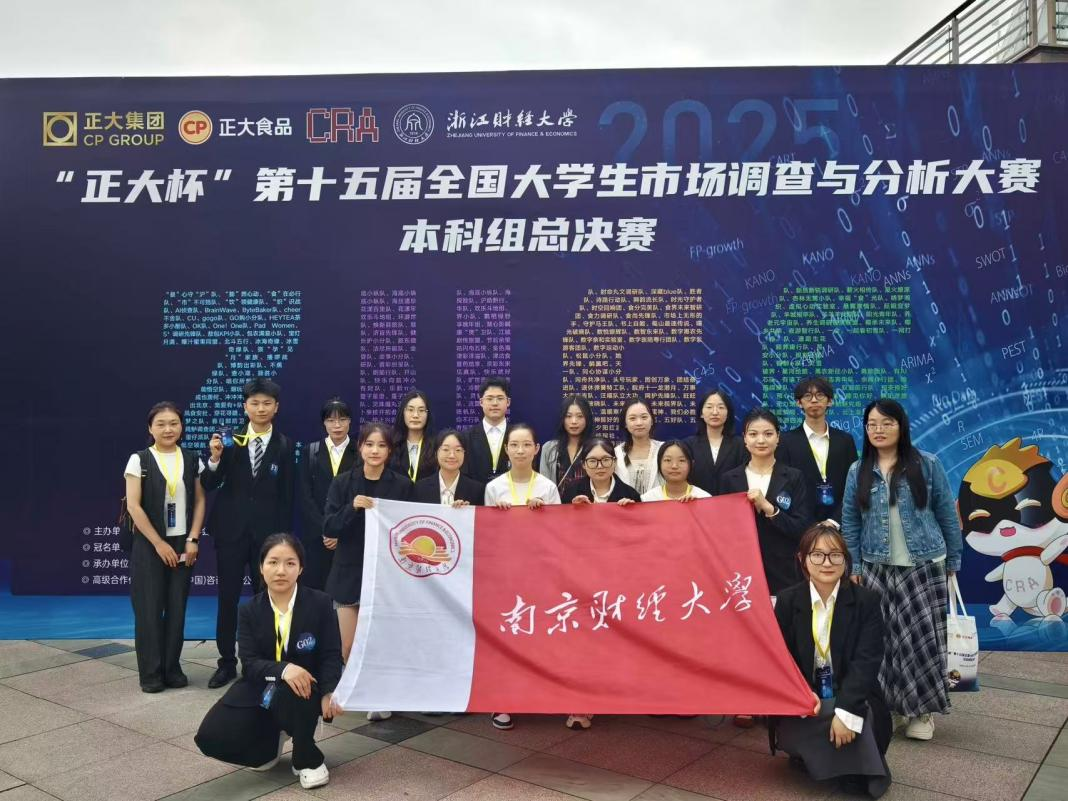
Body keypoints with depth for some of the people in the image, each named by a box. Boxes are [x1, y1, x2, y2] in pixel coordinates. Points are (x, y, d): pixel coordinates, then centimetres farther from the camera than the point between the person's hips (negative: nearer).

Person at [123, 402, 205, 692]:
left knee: (177, 608, 6)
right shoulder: (139, 460, -5)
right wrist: (159, 543, -11)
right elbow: (133, 506, -9)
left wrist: (192, 540, -4)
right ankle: (151, 672, 13)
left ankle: (172, 668, 18)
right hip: (149, 545, -2)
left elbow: (200, 502, 6)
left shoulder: (192, 460, 4)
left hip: (183, 544, 3)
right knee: (149, 609, 1)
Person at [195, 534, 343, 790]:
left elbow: (332, 656, -10)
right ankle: (269, 741, 15)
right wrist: (283, 670, -35)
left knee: (287, 694, -38)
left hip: (304, 688, -3)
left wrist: (328, 693, -31)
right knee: (211, 736, -17)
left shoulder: (320, 603, -10)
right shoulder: (250, 610, -3)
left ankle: (308, 759, -8)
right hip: (260, 690, 3)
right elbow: (250, 663, -13)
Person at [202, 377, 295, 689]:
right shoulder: (230, 440, -1)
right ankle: (227, 663, 20)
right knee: (227, 598, 7)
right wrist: (215, 458, -23)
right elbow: (209, 485, -5)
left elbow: (287, 496, 0)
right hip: (231, 530, 0)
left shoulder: (284, 445, -1)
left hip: (267, 532, 0)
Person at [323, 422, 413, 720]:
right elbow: (329, 528, -6)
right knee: (348, 647, 5)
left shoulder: (401, 484, -2)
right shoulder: (342, 482, 1)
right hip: (349, 571, 1)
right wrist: (352, 508, -20)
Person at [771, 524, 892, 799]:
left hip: (853, 700, -2)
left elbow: (866, 661, -14)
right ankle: (812, 756, 9)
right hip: (801, 704, 2)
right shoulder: (788, 600, -2)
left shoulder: (866, 600, -6)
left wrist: (847, 711, -26)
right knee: (788, 731, -27)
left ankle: (858, 771, 4)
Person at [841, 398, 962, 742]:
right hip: (877, 569, 2)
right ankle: (886, 705, 18)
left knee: (922, 637, -1)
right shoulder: (858, 471, 3)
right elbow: (850, 522, 6)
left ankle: (921, 710, 15)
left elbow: (947, 515, 2)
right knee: (882, 638, 2)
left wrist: (953, 560, 3)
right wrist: (853, 567, 3)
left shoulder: (927, 465, -3)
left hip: (924, 567, -2)